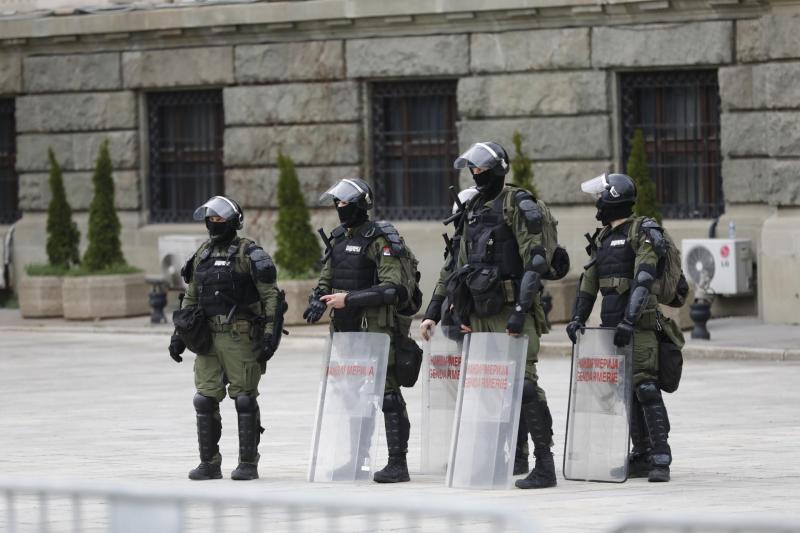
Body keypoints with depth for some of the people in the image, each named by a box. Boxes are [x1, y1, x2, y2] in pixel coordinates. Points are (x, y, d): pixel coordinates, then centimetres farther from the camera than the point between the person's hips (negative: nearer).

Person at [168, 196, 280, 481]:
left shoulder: (249, 254, -4)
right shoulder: (202, 255, 14)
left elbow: (270, 296, -6)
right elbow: (190, 298, 20)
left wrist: (270, 334, -14)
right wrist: (180, 334, 14)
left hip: (241, 337, -6)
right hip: (208, 337, 6)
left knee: (244, 399, -2)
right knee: (205, 399, 2)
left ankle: (248, 463, 5)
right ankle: (209, 463, 9)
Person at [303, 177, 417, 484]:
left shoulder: (379, 240, -11)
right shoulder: (339, 239, 13)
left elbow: (392, 288, -20)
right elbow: (326, 280, 21)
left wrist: (348, 298, -22)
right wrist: (318, 301, -1)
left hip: (376, 329, -8)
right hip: (345, 329, 8)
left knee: (388, 395, -7)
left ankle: (398, 464, -7)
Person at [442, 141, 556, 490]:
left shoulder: (517, 205, -7)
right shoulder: (474, 210, 18)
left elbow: (536, 261, -14)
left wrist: (521, 310, -19)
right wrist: (464, 314, 18)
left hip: (511, 313, -8)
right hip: (482, 314, 8)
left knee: (523, 383, -12)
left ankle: (544, 464, -11)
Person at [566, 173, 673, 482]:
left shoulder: (643, 233, -9)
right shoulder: (602, 238, 16)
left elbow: (643, 281, -20)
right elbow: (588, 283, 17)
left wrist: (629, 321, -28)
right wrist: (577, 318, 6)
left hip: (639, 324, -8)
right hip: (612, 324, 8)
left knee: (644, 386, -14)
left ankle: (661, 460, -15)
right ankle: (642, 456, 12)